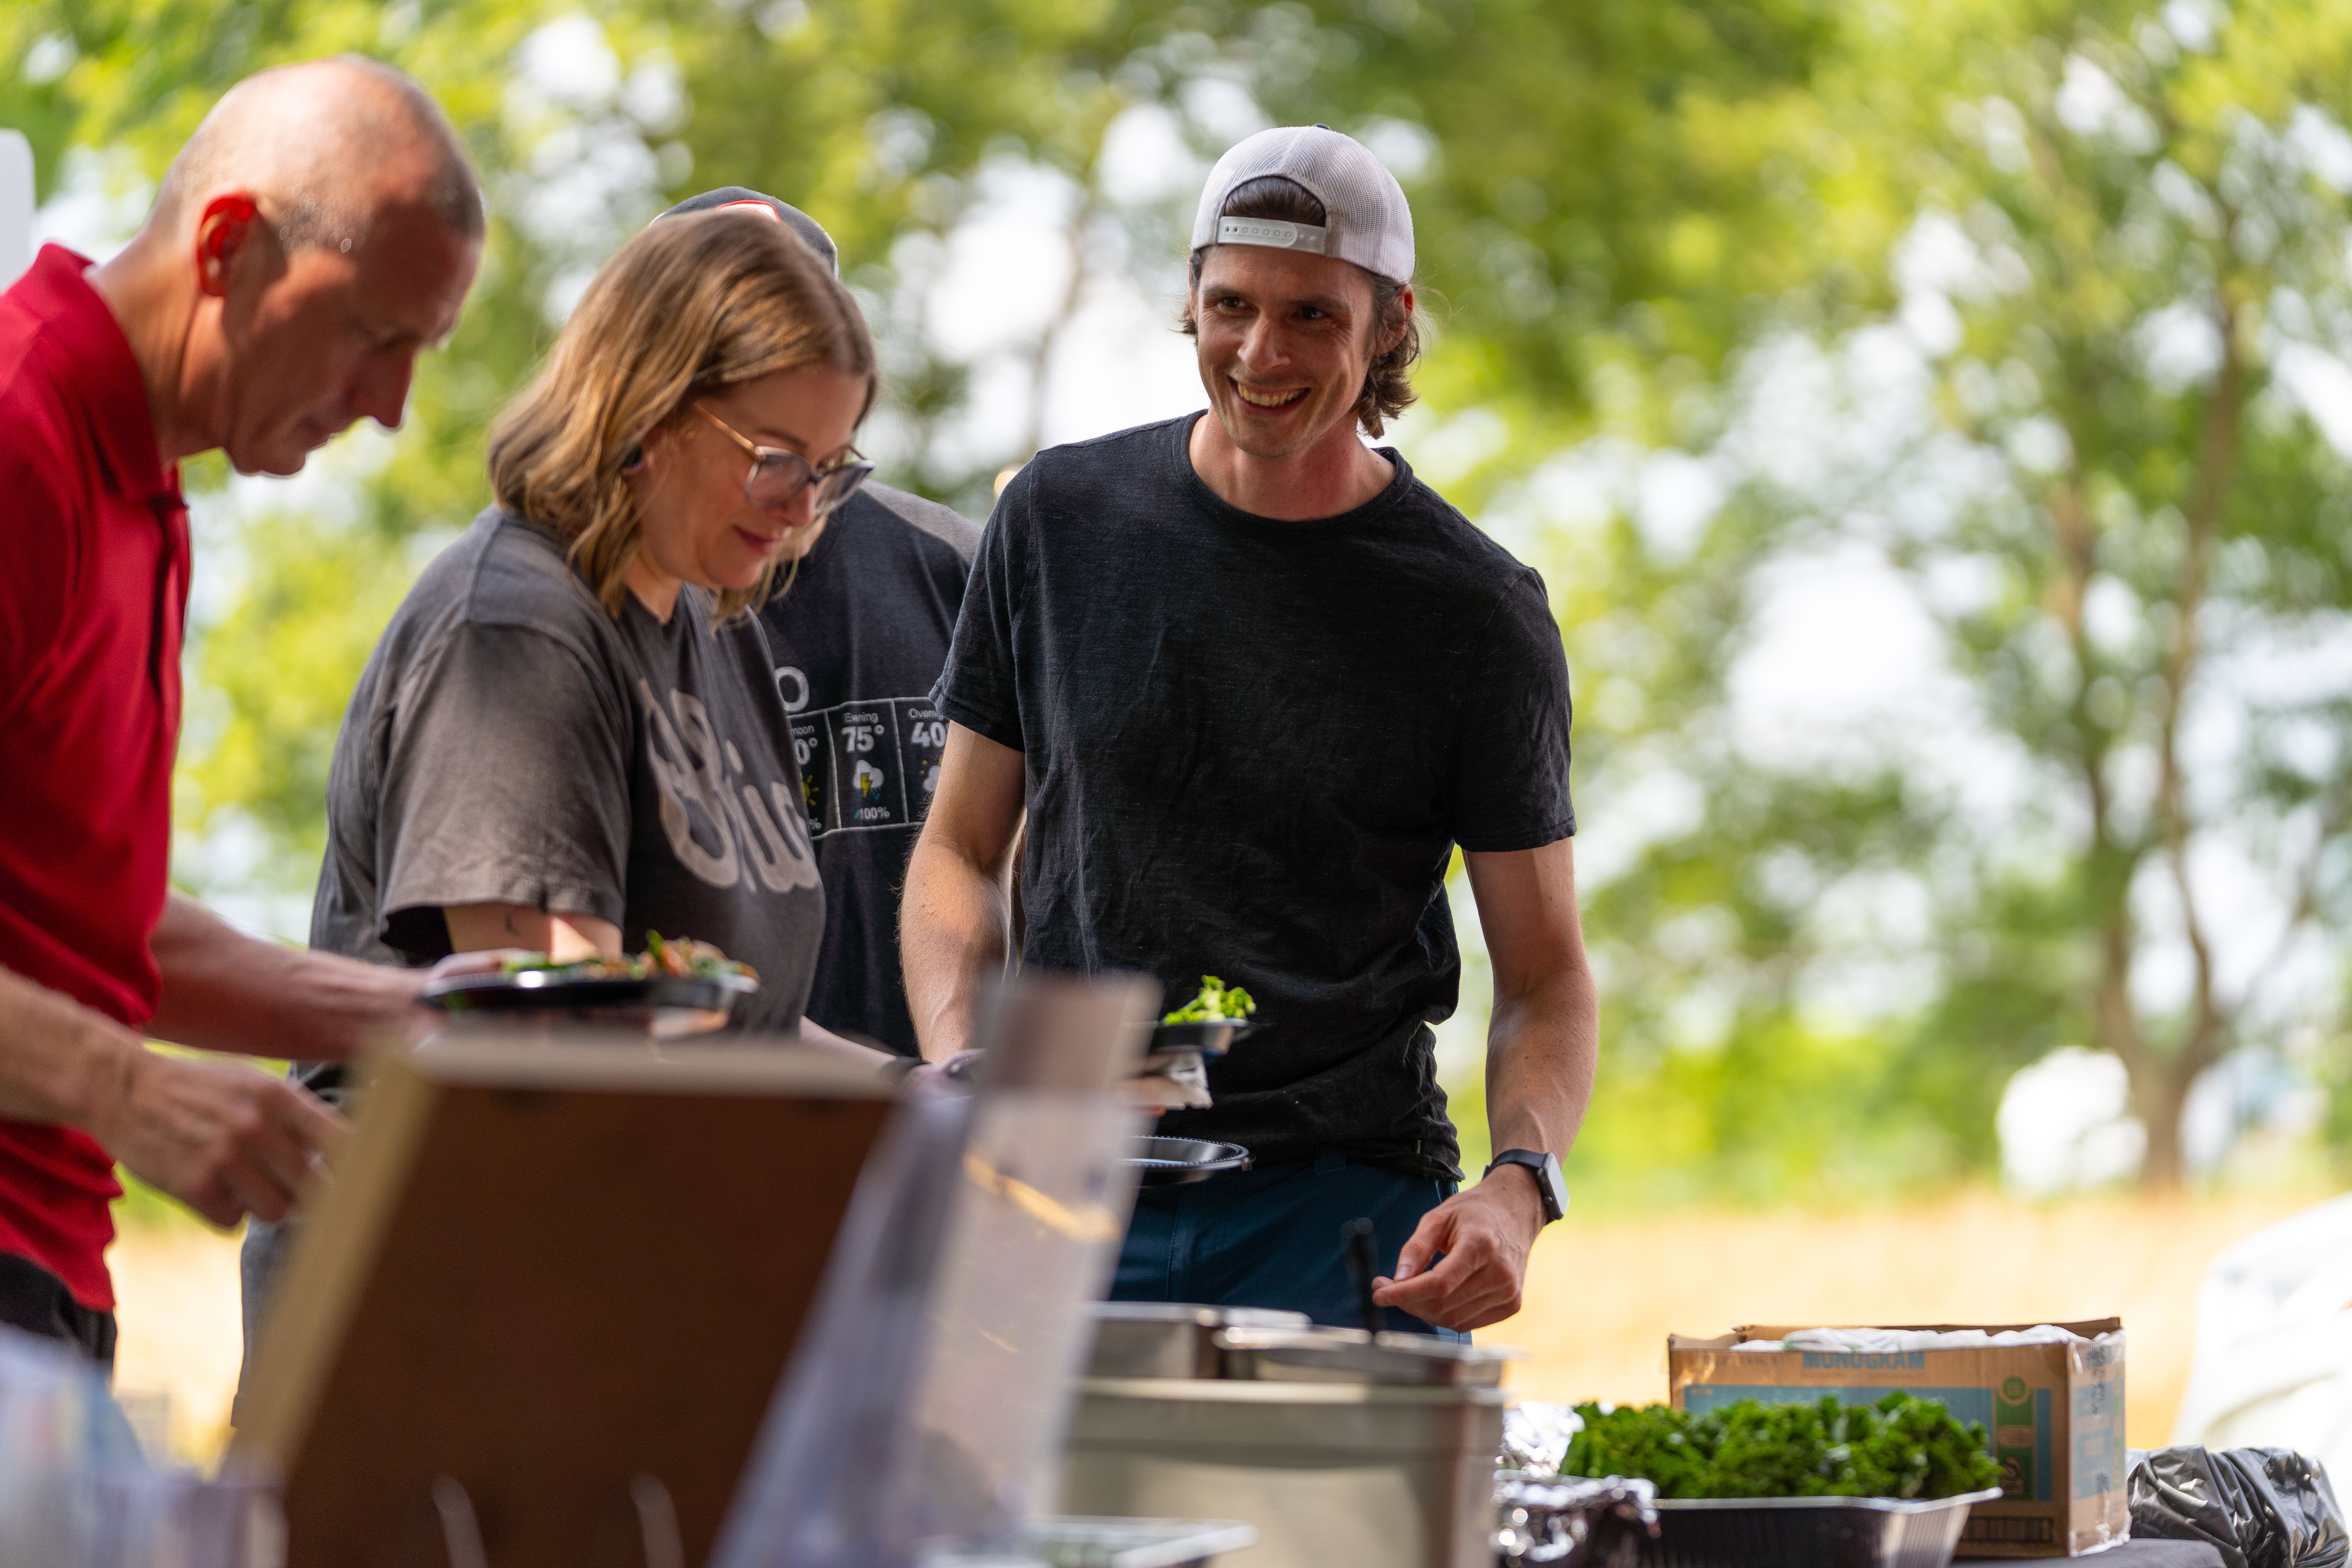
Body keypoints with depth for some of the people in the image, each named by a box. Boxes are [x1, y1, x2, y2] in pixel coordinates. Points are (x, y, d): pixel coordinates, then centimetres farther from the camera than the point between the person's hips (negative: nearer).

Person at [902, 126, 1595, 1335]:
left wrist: (1518, 1190, -17)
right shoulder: (1061, 520, 5)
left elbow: (1545, 973, 2)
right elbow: (960, 850, 13)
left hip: (1347, 1192, -1)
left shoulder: (1479, 618, -1)